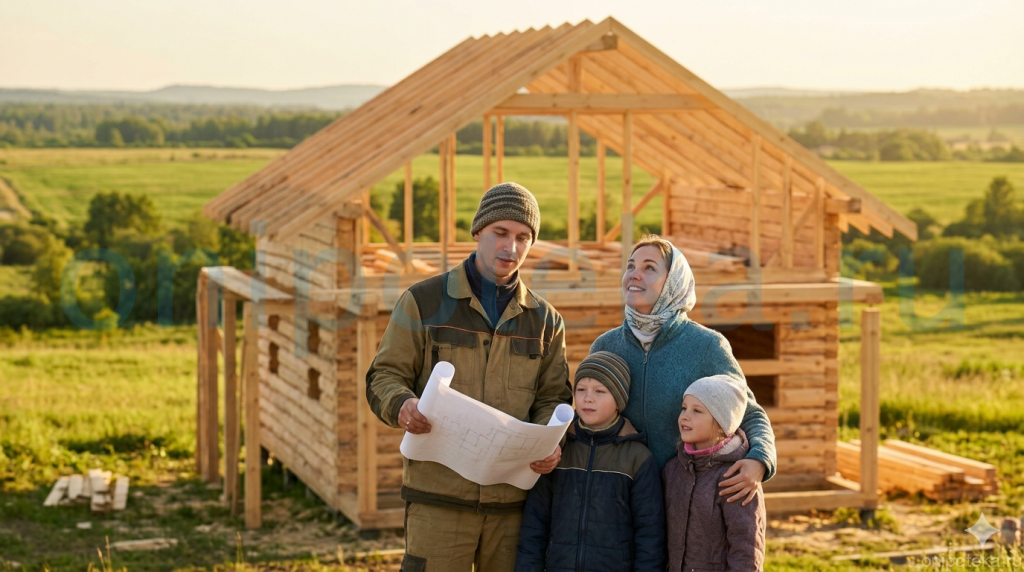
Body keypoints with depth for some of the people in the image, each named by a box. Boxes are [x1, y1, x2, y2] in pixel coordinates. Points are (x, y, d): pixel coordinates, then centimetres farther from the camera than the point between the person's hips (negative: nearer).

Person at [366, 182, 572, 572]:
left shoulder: (545, 320, 14)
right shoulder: (423, 302, 5)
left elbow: (553, 397, 14)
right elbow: (383, 378, 3)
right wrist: (402, 406, -20)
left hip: (512, 497, 3)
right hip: (438, 494, -3)